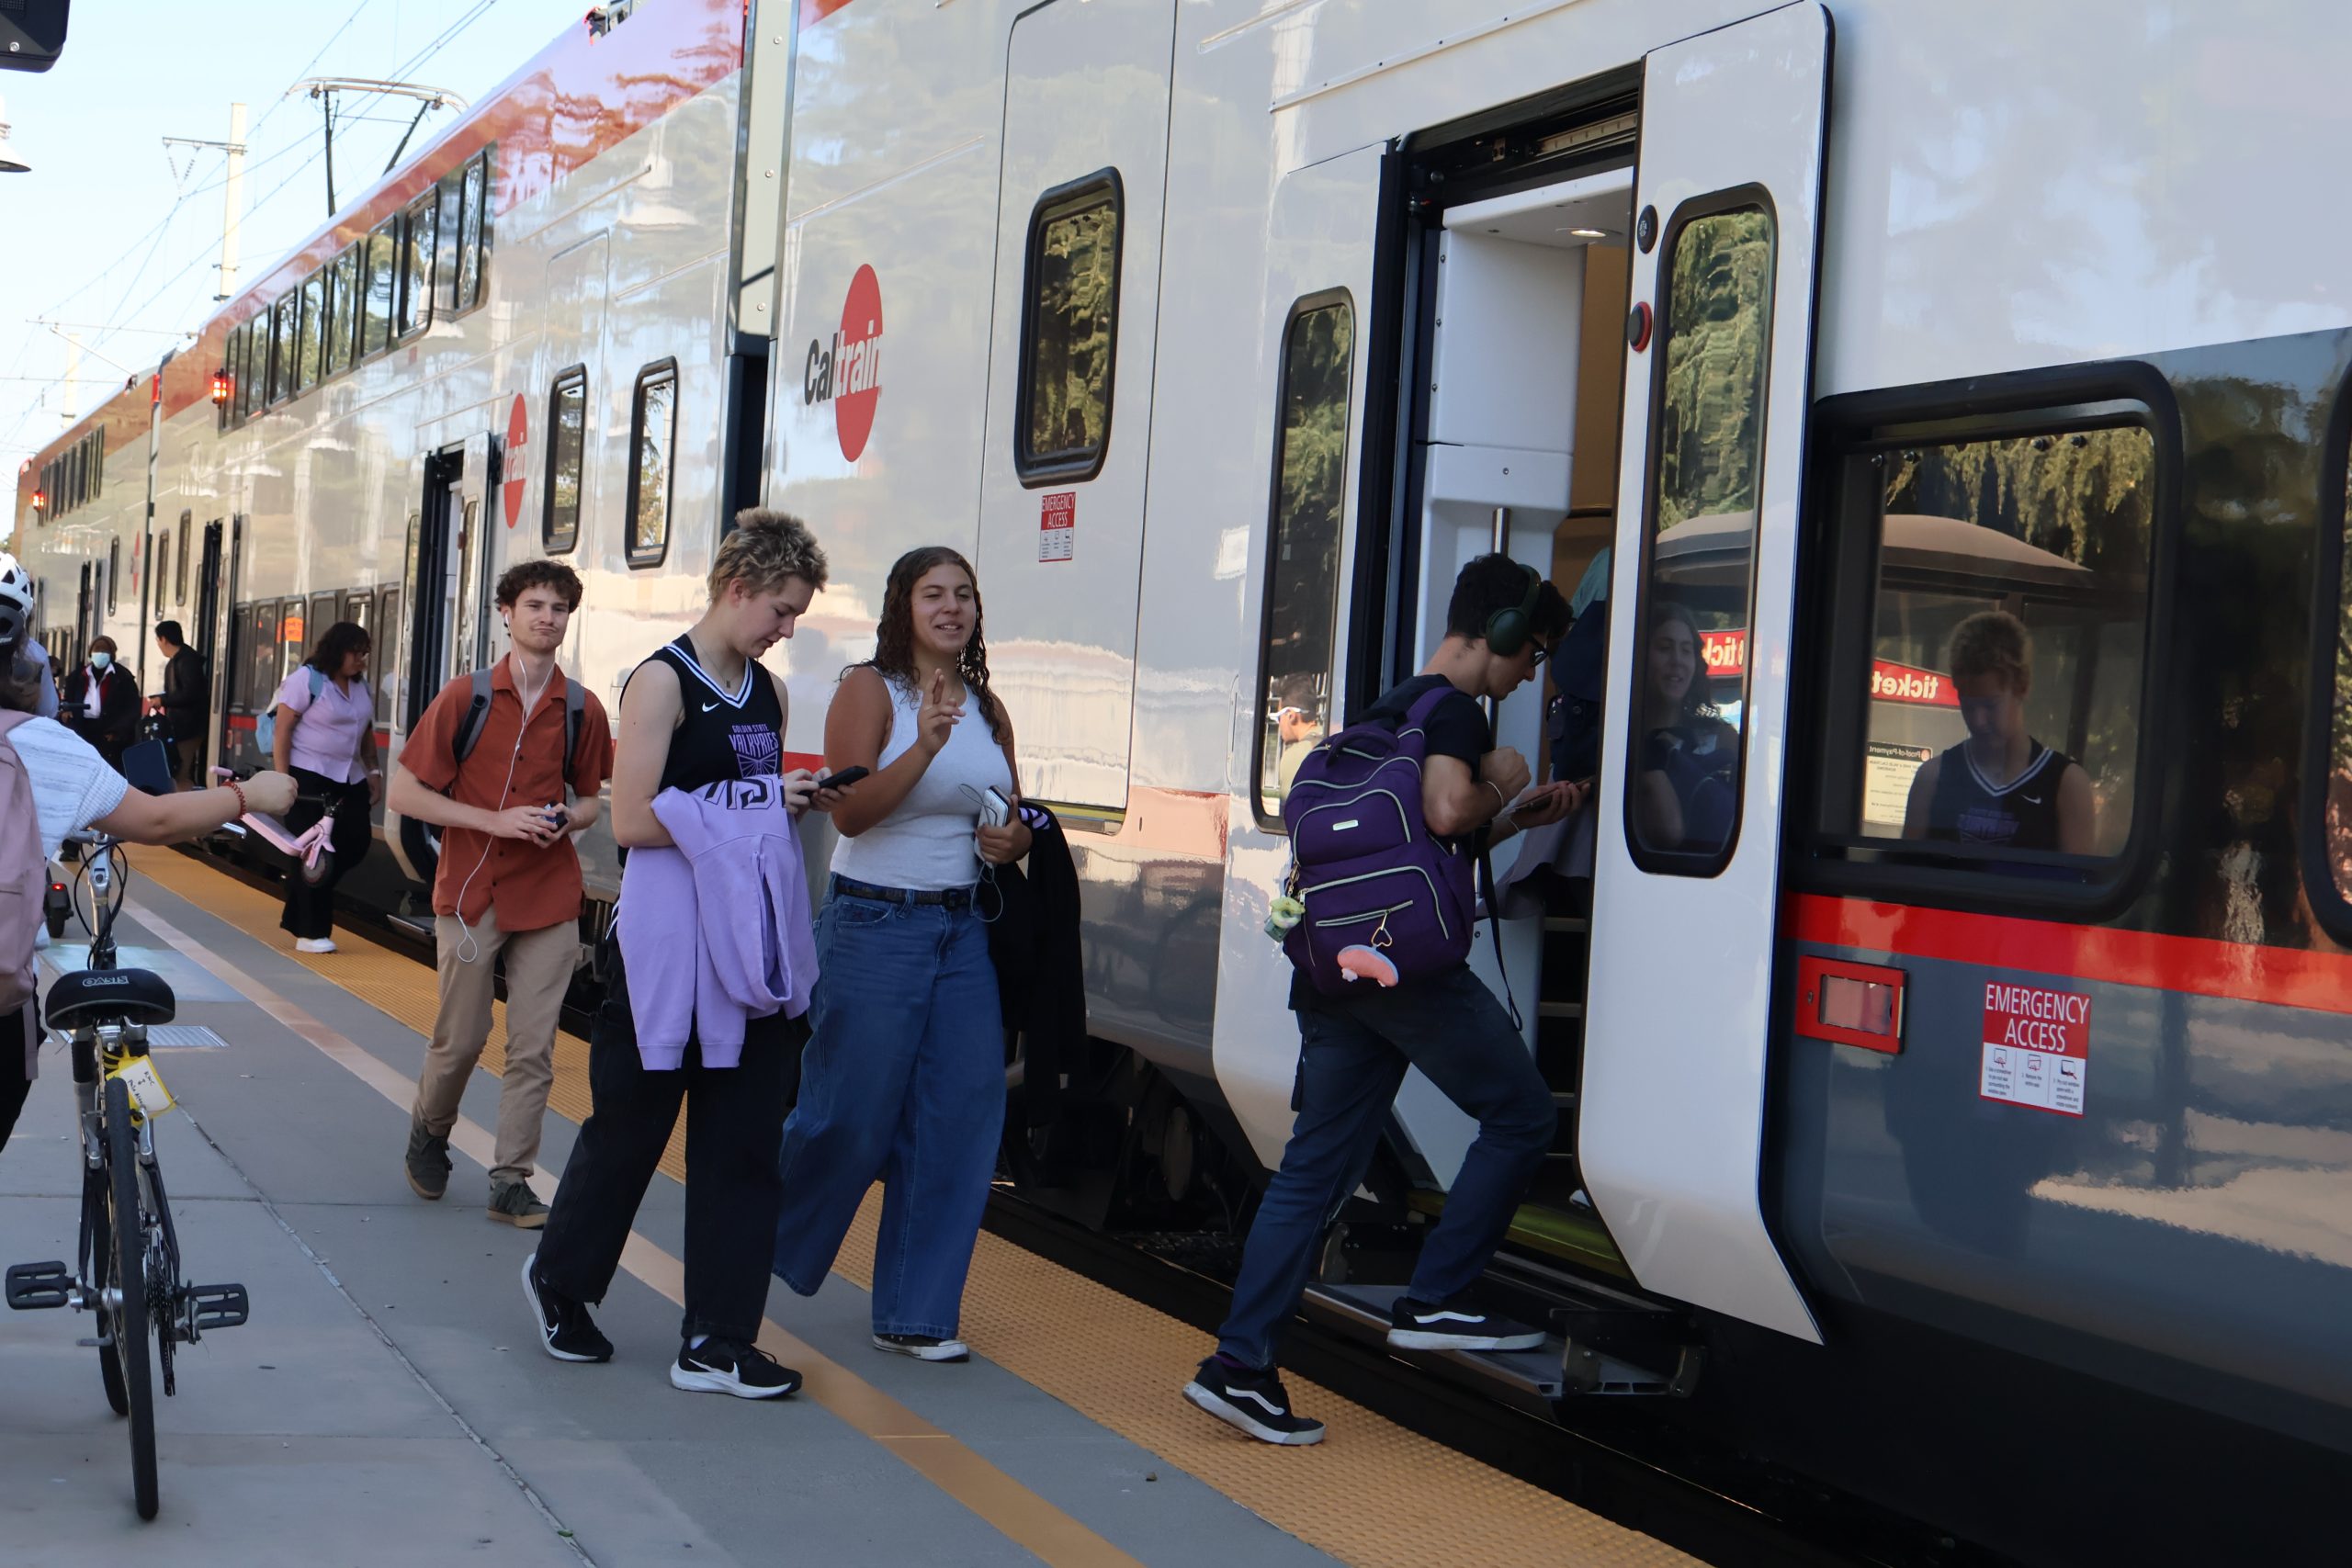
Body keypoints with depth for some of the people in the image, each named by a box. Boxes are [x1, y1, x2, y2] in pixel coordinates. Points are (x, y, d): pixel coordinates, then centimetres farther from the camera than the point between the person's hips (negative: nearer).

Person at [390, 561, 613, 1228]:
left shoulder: (583, 710, 4)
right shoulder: (465, 697, -4)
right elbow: (404, 792, -5)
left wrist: (568, 819, -6)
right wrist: (497, 820, -15)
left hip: (549, 898, 2)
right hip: (471, 893, -2)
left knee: (533, 1048, 0)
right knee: (460, 1038, 6)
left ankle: (511, 1182, 8)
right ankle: (429, 1130, 34)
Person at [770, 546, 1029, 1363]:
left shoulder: (988, 708, 11)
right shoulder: (869, 689, -7)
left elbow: (1017, 818, 22)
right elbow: (851, 811, -18)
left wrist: (1012, 841, -1)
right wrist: (925, 745, -30)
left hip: (964, 933, 6)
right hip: (876, 926, -6)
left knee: (958, 1122, 0)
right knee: (850, 1118, -2)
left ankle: (914, 1315, 10)